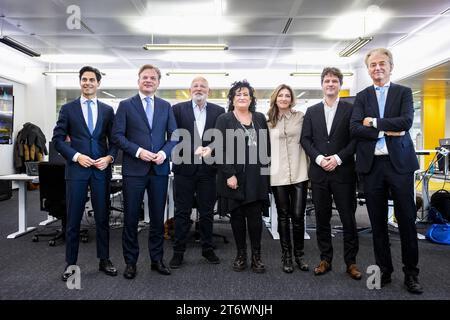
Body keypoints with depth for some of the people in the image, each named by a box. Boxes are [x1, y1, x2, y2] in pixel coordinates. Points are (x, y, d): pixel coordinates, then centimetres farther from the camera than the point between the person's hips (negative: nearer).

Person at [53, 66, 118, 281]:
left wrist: (109, 157, -8)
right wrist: (76, 156, -11)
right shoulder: (68, 109, 6)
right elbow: (57, 139, 2)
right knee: (73, 219, 5)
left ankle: (104, 260, 20)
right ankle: (70, 263, 17)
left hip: (101, 169, 1)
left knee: (103, 217, 8)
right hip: (76, 169, -1)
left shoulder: (107, 110, 10)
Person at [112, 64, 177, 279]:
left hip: (160, 168, 2)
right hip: (134, 168, -2)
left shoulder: (165, 106, 11)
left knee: (158, 217, 9)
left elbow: (174, 135, 8)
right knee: (131, 217, 5)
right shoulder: (126, 105, 4)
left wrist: (164, 152, -10)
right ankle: (130, 262, 19)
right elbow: (117, 135, -3)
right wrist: (138, 151, -15)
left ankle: (157, 259, 23)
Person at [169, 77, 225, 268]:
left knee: (207, 212, 11)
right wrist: (194, 150, -17)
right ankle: (178, 251, 19)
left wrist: (211, 149, -15)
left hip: (208, 168, 2)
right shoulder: (178, 109, 2)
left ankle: (207, 249, 26)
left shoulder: (218, 111, 7)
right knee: (182, 212, 7)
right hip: (185, 167, -1)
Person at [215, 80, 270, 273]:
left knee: (255, 216, 1)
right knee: (237, 216, 7)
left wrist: (264, 169, 3)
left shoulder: (260, 118, 12)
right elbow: (221, 149, -5)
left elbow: (266, 146, 12)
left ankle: (256, 255, 14)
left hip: (256, 177, 2)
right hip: (234, 176, -1)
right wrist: (229, 174, -13)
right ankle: (241, 254, 20)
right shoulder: (224, 119, 2)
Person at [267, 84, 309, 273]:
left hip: (299, 174, -1)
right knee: (283, 217, 9)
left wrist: (309, 168, 0)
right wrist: (268, 171, 6)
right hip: (278, 176, 1)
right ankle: (286, 256, 21)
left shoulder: (301, 117, 5)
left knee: (298, 216, 0)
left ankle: (299, 254, 19)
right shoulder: (269, 121, 8)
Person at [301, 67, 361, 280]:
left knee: (348, 218, 3)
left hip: (343, 172, -2)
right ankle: (325, 259, 21)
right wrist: (320, 158, -10)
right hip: (319, 172, 3)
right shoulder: (311, 111, 11)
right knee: (322, 218, 9)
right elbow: (305, 139, 5)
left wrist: (338, 158, -13)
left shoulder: (350, 109, 3)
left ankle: (350, 262, 17)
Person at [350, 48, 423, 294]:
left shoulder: (403, 92, 8)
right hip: (371, 165, 1)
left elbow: (407, 121, -10)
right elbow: (354, 128, -4)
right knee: (378, 222, 8)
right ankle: (384, 270, 22)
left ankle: (411, 273, 18)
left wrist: (374, 122, -8)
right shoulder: (362, 96, 11)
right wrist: (386, 131, -12)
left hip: (399, 163, -1)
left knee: (407, 220, 3)